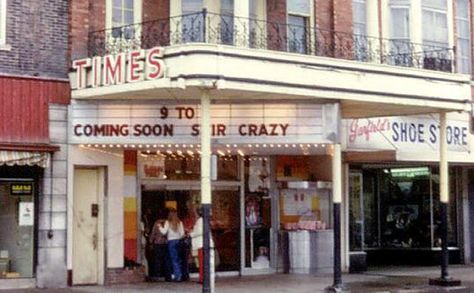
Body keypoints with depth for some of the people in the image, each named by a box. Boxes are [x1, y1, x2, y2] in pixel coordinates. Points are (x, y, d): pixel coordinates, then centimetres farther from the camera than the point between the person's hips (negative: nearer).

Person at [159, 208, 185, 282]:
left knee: (174, 259, -2)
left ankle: (178, 275, -6)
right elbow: (182, 233, 2)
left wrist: (160, 227, 5)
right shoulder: (180, 222, 2)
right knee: (177, 258, 12)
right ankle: (179, 275, 12)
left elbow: (164, 232, -11)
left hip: (171, 241, -4)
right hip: (178, 240, 4)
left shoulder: (168, 222, -7)